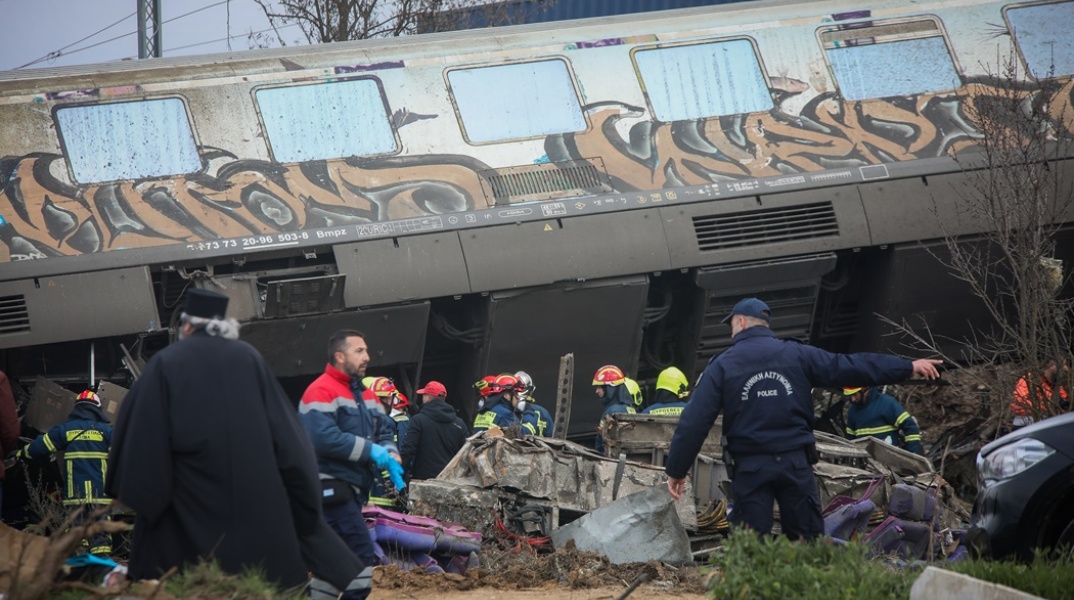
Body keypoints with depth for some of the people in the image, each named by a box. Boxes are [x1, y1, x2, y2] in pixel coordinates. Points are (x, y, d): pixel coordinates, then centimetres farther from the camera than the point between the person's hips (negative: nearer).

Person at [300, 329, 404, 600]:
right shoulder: (322, 392, -13)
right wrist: (371, 451, -21)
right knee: (361, 553, -15)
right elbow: (325, 438, -26)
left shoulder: (360, 393, 18)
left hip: (352, 488, 10)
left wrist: (391, 456, -5)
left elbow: (383, 429, 16)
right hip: (331, 488, -10)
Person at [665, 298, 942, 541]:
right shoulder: (797, 355, 5)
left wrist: (676, 470, 2)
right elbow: (849, 367, 4)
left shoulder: (722, 365, -1)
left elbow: (694, 421, -5)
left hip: (750, 468, -2)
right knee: (809, 542, 8)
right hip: (796, 462, 2)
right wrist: (908, 367, 10)